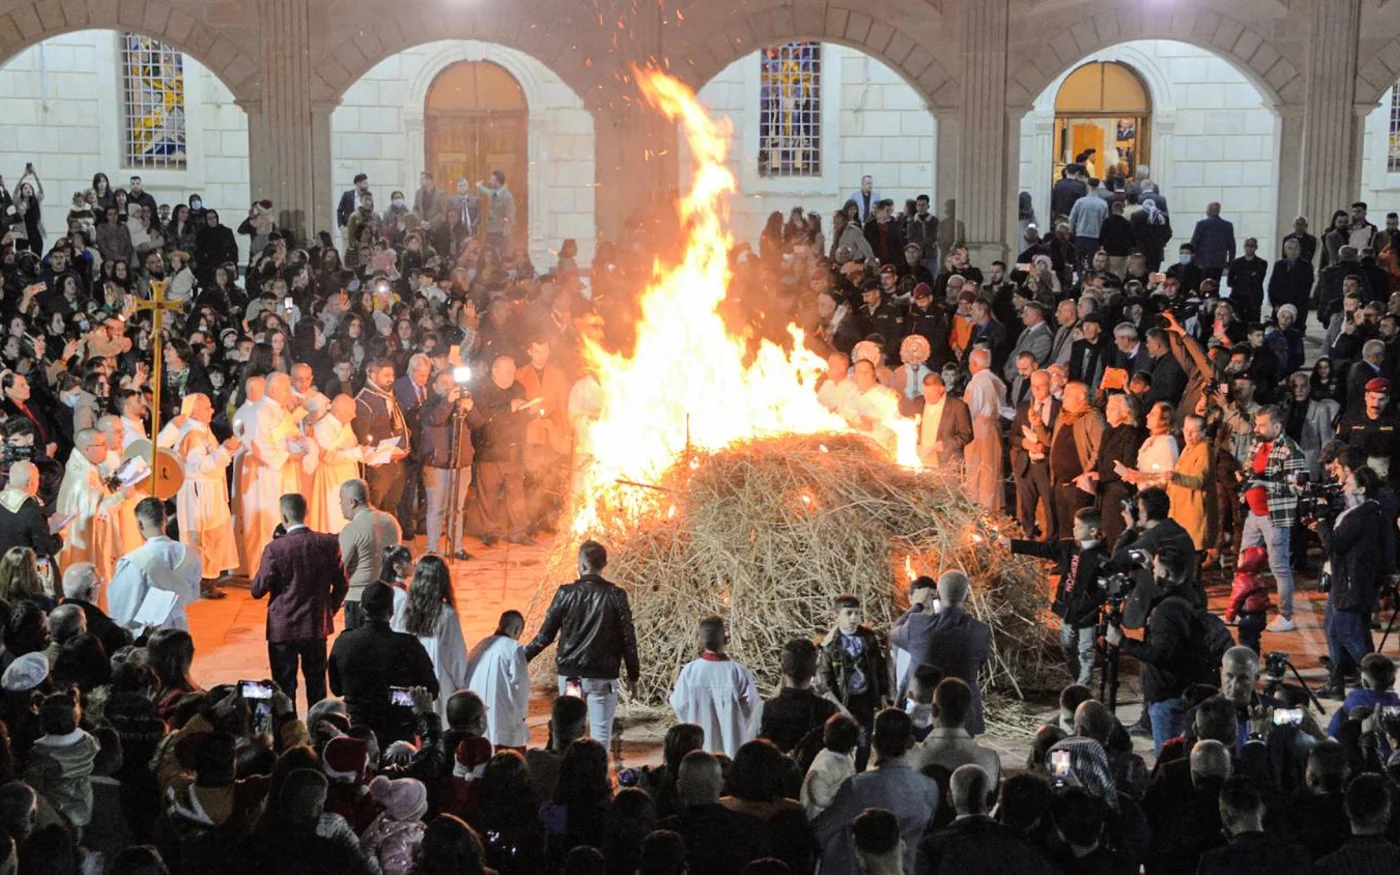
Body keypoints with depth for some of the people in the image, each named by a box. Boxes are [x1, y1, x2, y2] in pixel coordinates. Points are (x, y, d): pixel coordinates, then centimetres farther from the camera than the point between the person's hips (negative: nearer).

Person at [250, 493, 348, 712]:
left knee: (285, 687, 6)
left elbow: (257, 590, -11)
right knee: (317, 686, 15)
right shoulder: (329, 543, -6)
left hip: (283, 628, -3)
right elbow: (341, 584, 1)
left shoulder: (275, 548, -17)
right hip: (317, 627, 4)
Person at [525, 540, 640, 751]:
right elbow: (628, 639, -2)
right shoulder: (616, 596, -5)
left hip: (570, 675, 1)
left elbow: (545, 635, 0)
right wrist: (633, 675, 10)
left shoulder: (566, 594, -4)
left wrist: (523, 656, 15)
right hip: (603, 677, -1)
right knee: (600, 735, 1)